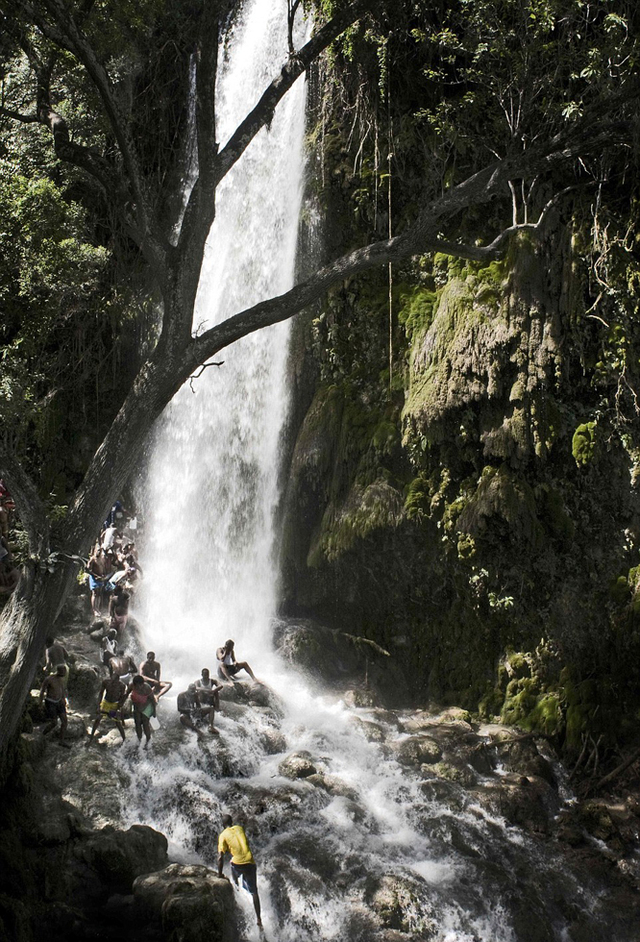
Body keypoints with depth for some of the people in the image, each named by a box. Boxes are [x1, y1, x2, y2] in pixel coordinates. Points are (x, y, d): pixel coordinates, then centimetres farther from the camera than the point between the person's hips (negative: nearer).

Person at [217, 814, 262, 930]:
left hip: (237, 863, -2)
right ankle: (259, 919, 6)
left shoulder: (223, 835, 2)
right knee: (254, 892, 10)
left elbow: (220, 857, -4)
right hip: (250, 862, 3)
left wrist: (220, 874, 3)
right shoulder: (239, 828, 13)